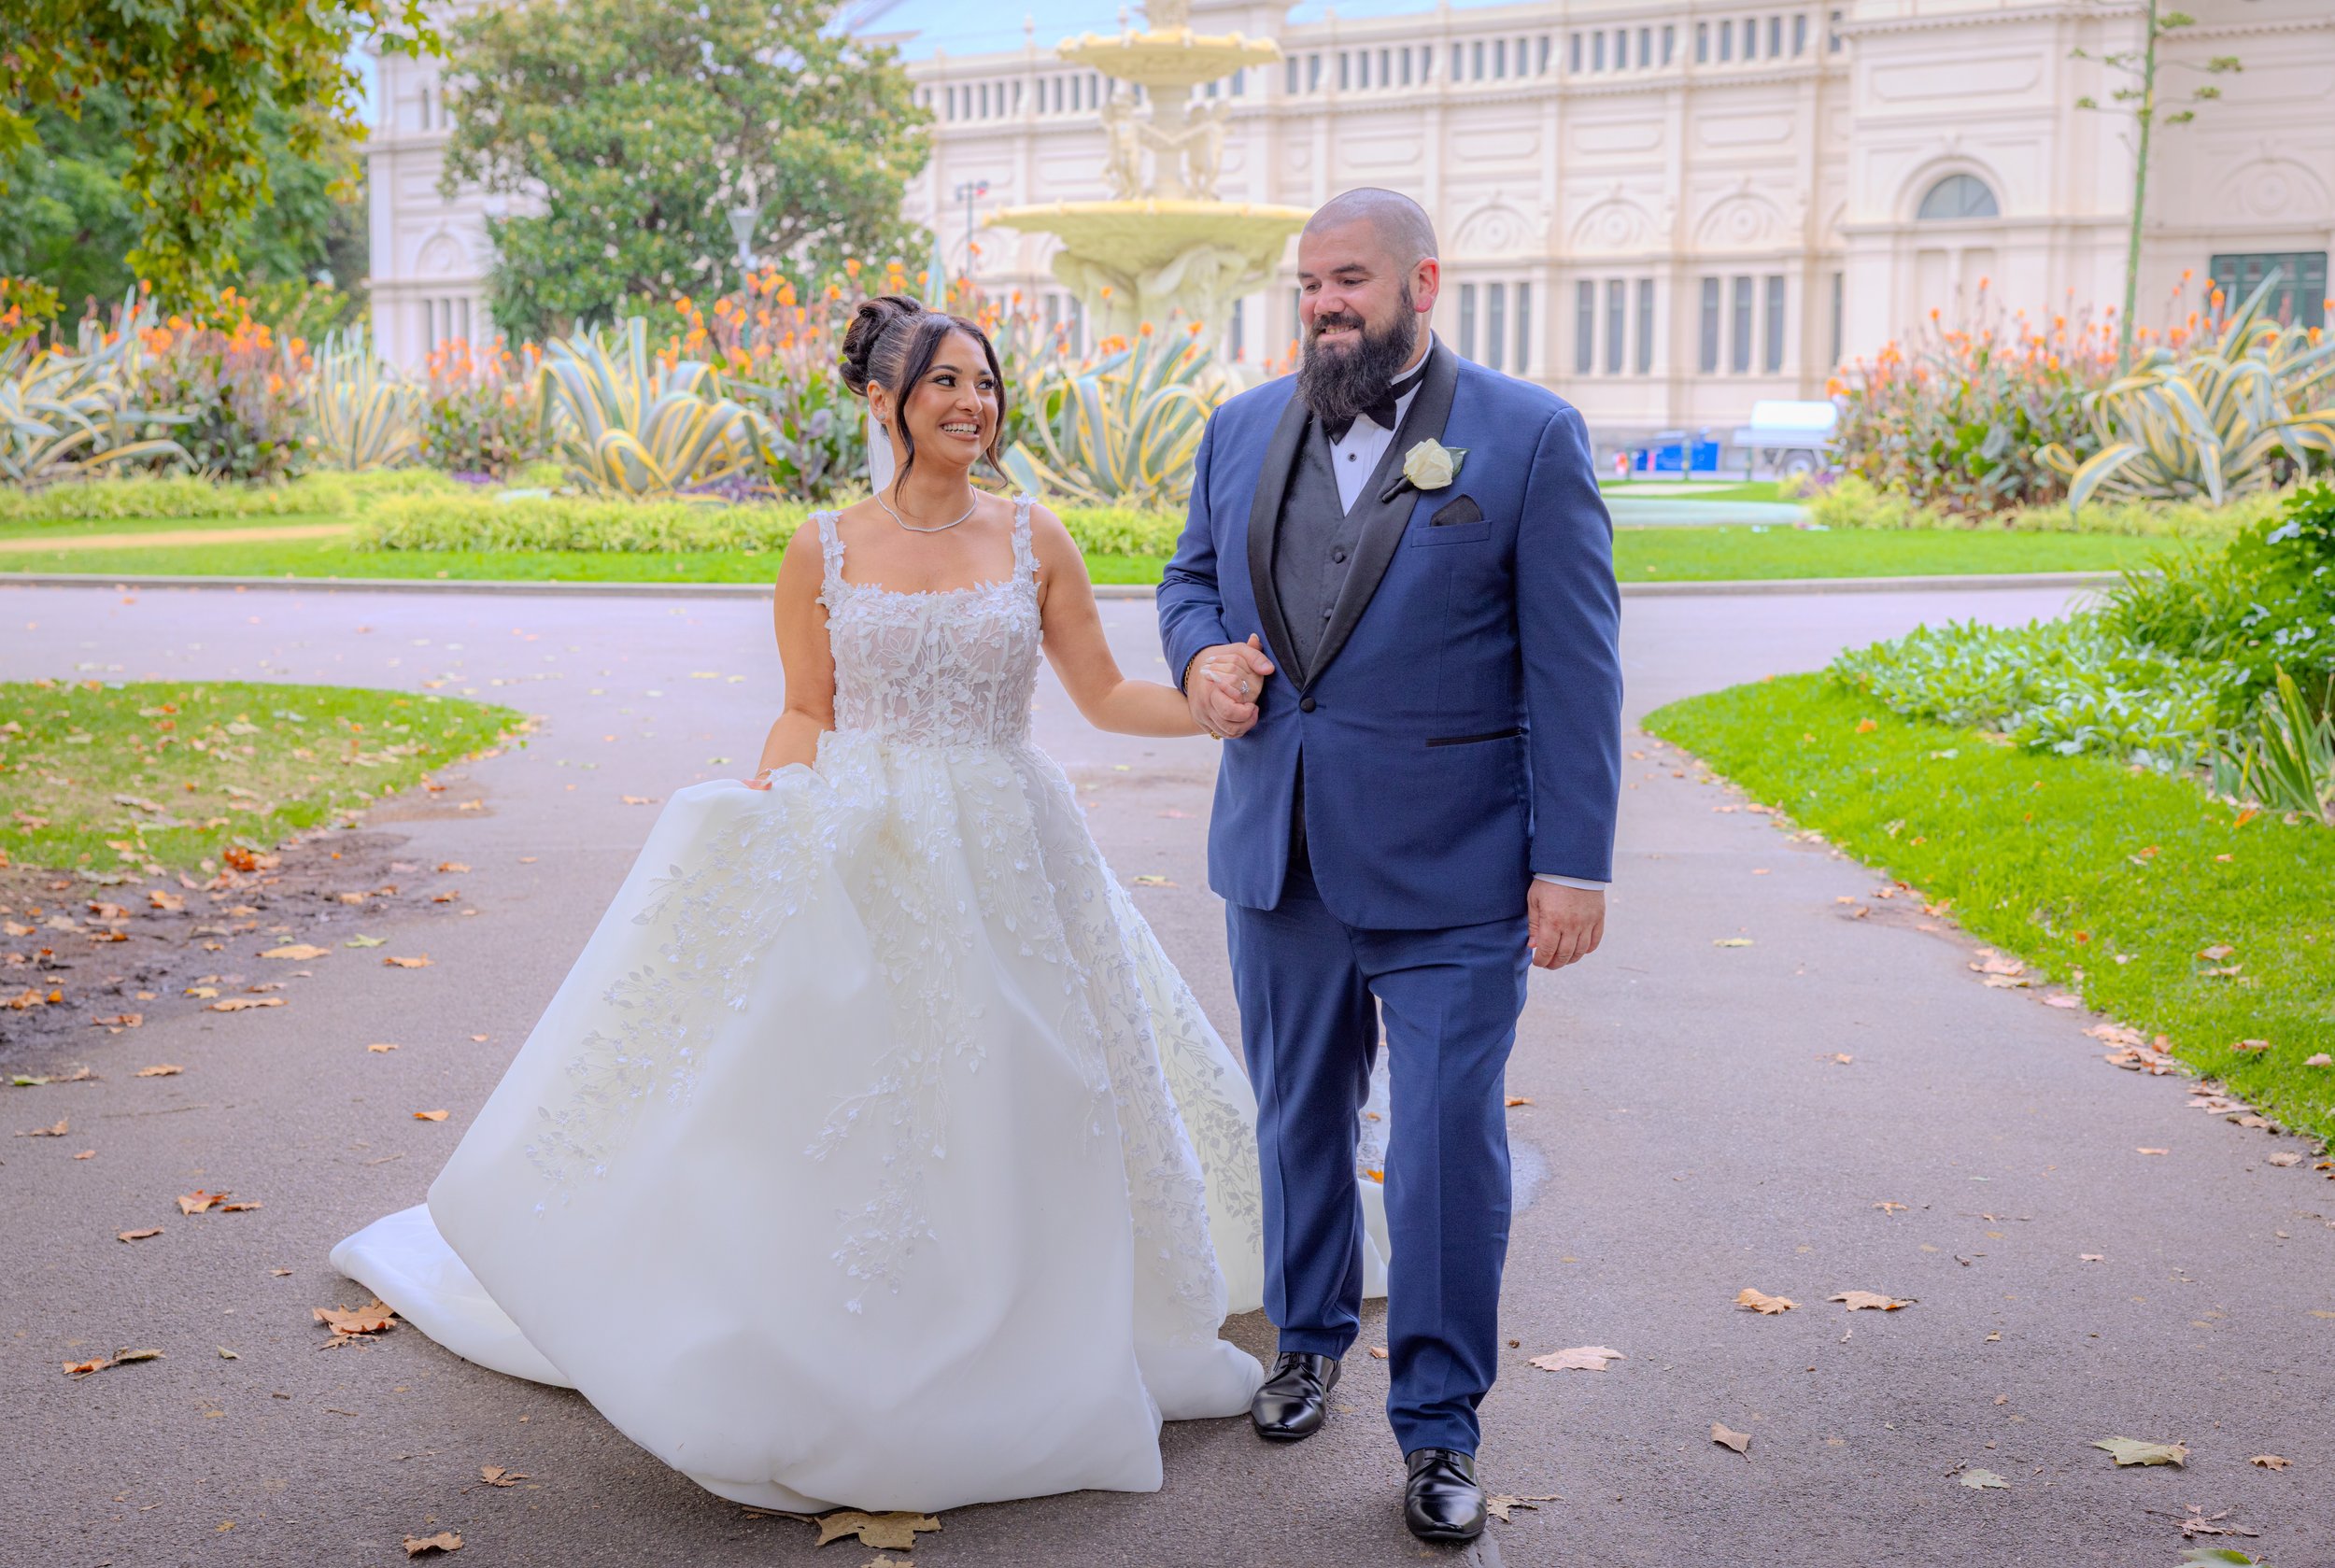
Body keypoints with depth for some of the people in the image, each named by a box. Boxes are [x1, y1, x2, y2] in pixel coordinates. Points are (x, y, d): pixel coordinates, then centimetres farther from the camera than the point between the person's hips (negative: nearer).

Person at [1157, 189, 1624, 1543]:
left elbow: (1573, 664, -8)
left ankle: (1440, 1425, 16)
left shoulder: (1531, 436, -6)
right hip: (1279, 857, 5)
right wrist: (1201, 654, -6)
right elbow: (1191, 577, 19)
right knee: (1299, 1118, 19)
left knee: (1450, 1144, 0)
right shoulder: (1243, 429, 8)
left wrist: (1575, 861, -12)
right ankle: (1311, 1339, 40)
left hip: (1452, 870, -4)